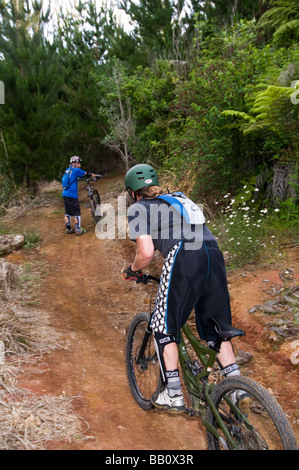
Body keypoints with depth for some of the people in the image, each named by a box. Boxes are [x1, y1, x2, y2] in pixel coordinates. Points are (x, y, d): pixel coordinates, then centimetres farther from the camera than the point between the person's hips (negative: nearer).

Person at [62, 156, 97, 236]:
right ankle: (78, 230, 3)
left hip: (65, 194, 8)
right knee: (76, 212, 0)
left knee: (67, 212, 13)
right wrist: (92, 175, 24)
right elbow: (85, 174, 3)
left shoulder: (67, 170, 14)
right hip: (72, 195, -8)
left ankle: (68, 229, 19)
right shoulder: (76, 170, -8)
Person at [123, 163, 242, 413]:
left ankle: (173, 395, 18)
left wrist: (132, 271, 18)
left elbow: (146, 252, -2)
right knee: (216, 329, 19)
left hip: (184, 260, -6)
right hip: (215, 255, 7)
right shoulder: (179, 198, 31)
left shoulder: (138, 209, 12)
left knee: (164, 327, 12)